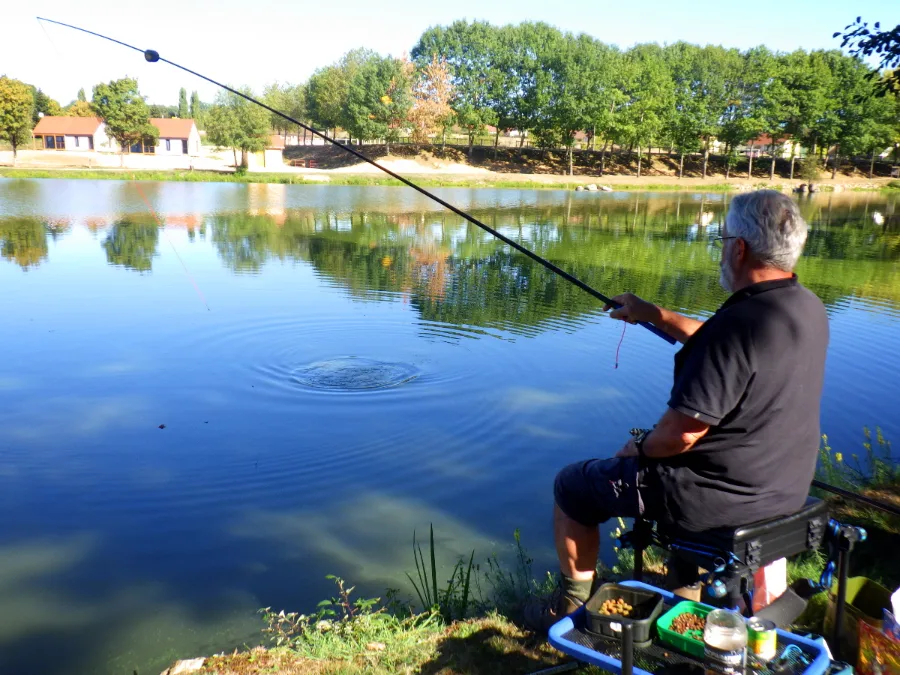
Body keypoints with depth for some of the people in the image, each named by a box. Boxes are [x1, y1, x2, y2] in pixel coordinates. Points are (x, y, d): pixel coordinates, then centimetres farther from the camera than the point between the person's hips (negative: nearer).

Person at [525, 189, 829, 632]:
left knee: (573, 486, 9)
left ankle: (571, 608, 24)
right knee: (656, 459, 35)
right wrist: (654, 315, 17)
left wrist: (639, 450, -7)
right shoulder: (809, 310, 0)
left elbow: (683, 432, -27)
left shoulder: (741, 322, -29)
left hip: (721, 498, -9)